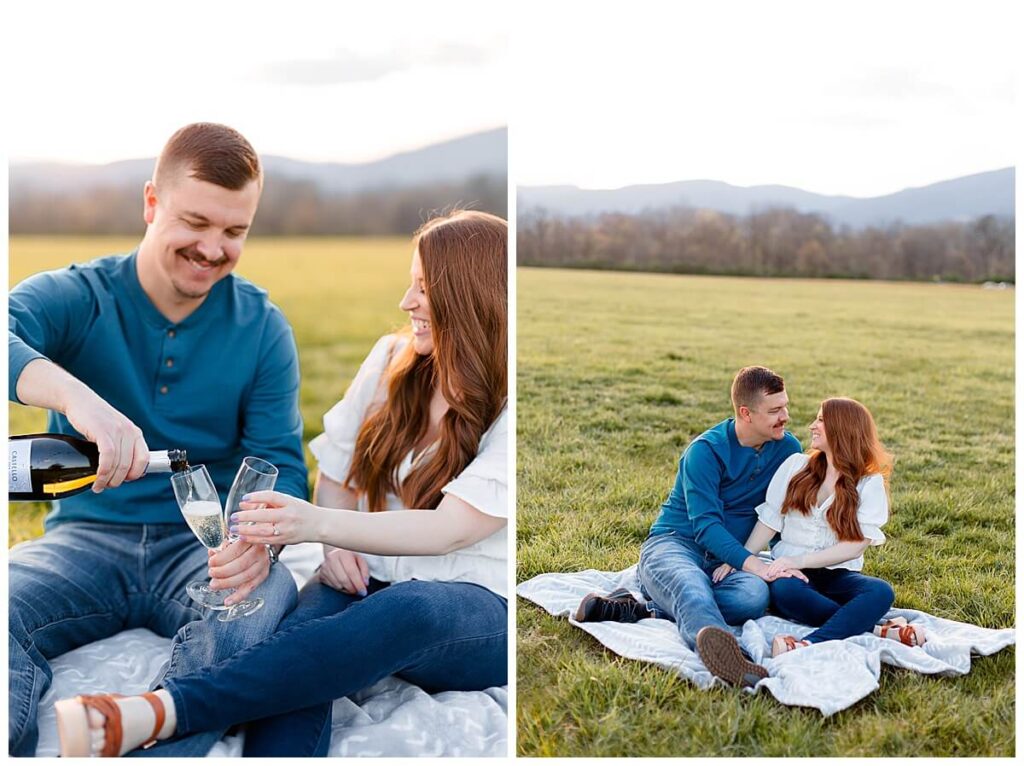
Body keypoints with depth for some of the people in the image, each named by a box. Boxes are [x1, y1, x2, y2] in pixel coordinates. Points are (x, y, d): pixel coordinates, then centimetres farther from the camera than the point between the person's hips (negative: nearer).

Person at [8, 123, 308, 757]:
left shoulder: (263, 328, 5)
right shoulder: (74, 297, -1)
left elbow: (280, 463, 0)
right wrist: (75, 395, -46)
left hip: (204, 544, 0)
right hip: (88, 536, 0)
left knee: (265, 602, -34)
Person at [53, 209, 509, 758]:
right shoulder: (391, 359, 9)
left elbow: (451, 528, -19)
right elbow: (337, 470, 15)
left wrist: (318, 524, -32)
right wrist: (336, 546, -6)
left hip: (481, 611, -4)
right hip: (367, 583, 4)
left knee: (408, 610, -40)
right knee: (304, 642, -33)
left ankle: (151, 715, -49)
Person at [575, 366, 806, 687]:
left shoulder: (788, 448, 6)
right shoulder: (706, 450, -11)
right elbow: (705, 524, -20)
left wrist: (784, 563, -2)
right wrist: (756, 566, -34)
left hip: (733, 560, 4)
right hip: (674, 543, -4)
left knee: (755, 595, -35)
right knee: (691, 585, -42)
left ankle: (642, 609, -39)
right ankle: (717, 645, -76)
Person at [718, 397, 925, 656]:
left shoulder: (869, 483, 3)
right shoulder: (796, 465, 10)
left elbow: (856, 545, -7)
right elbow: (769, 520, 7)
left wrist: (801, 560, -18)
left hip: (837, 576, 0)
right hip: (791, 571, 0)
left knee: (881, 591, -32)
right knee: (785, 590, -35)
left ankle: (809, 644, -49)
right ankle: (877, 630, -29)